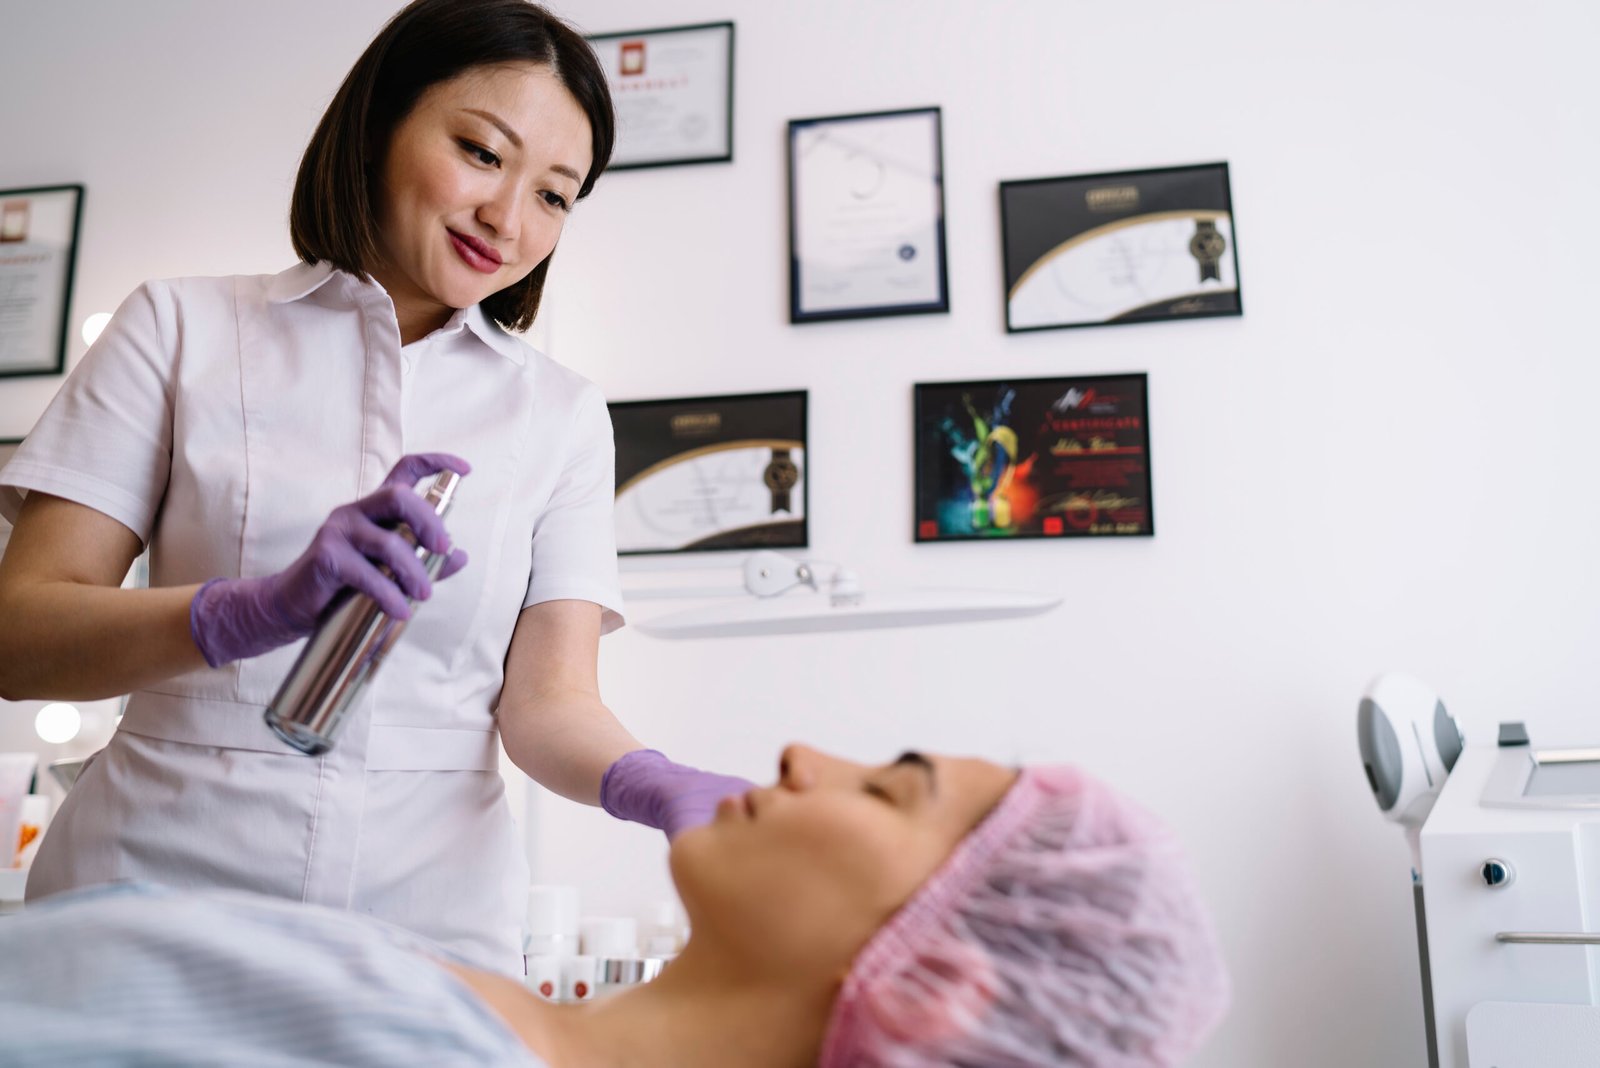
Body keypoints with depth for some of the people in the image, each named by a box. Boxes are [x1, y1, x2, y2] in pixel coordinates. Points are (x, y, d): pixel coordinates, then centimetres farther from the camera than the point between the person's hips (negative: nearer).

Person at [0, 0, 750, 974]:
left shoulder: (562, 414, 6)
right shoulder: (183, 329, 2)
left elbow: (548, 701, -2)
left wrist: (656, 785, -24)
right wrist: (260, 610, -24)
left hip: (430, 911, 1)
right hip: (161, 876, 0)